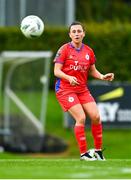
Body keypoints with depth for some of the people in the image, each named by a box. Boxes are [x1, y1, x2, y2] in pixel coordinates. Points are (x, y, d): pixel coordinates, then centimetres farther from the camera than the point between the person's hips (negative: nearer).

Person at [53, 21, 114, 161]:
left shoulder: (88, 51, 7)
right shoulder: (64, 50, -7)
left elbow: (92, 71, 16)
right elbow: (56, 71, -10)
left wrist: (102, 76, -4)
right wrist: (69, 78, -28)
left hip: (83, 90, 5)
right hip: (65, 89, -5)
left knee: (96, 116, -6)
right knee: (81, 118, -17)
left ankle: (98, 150, 8)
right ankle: (83, 153, -9)